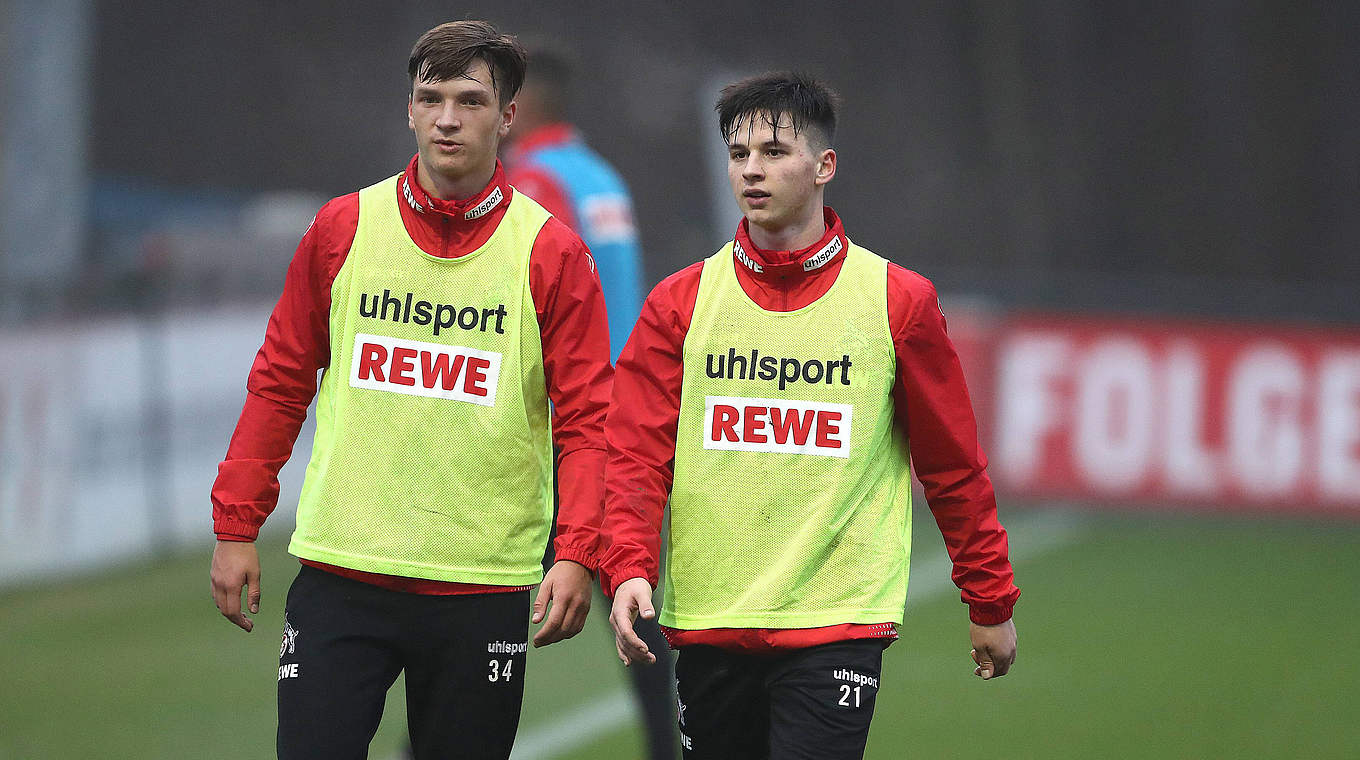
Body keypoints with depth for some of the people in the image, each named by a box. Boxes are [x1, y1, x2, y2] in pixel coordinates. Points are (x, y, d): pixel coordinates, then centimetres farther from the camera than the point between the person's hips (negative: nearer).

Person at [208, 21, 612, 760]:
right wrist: (235, 526, 6)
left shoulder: (550, 252, -1)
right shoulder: (342, 228, 5)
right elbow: (279, 385, 11)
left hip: (482, 589, -1)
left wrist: (577, 553, -15)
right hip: (340, 575, 1)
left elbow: (587, 419, -3)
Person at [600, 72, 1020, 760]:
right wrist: (628, 569, -15)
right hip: (707, 621, 3)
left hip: (836, 626, -3)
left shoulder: (899, 302, 1)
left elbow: (954, 467, 7)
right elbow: (636, 454, 1)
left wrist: (990, 603, 10)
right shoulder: (680, 303, 6)